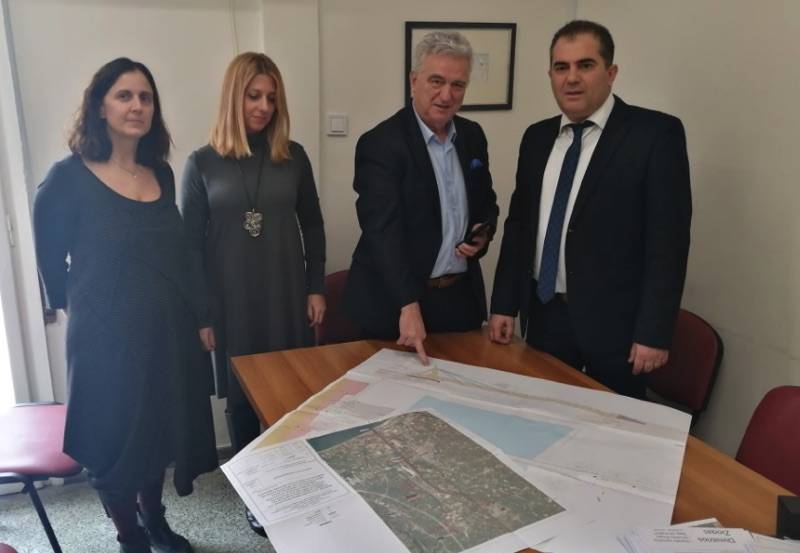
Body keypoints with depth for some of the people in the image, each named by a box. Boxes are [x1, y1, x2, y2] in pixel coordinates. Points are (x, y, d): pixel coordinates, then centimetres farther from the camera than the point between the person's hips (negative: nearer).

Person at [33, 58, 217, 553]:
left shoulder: (162, 174, 4)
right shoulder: (68, 178, -12)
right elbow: (51, 258, -3)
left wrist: (194, 315, 10)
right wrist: (82, 306, 6)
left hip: (169, 327, 5)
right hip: (106, 333, -5)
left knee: (160, 431, 20)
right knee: (115, 440, 11)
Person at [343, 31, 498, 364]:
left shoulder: (473, 136, 5)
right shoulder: (380, 143, -15)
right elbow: (383, 230, -24)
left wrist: (483, 234, -6)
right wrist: (408, 305, -33)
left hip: (462, 296, 6)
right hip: (394, 301, -5)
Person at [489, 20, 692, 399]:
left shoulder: (656, 133, -9)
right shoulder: (537, 137, 8)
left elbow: (668, 238, -12)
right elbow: (519, 223, 10)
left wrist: (654, 332, -15)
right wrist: (504, 305, 6)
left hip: (614, 320, -4)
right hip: (545, 315, 5)